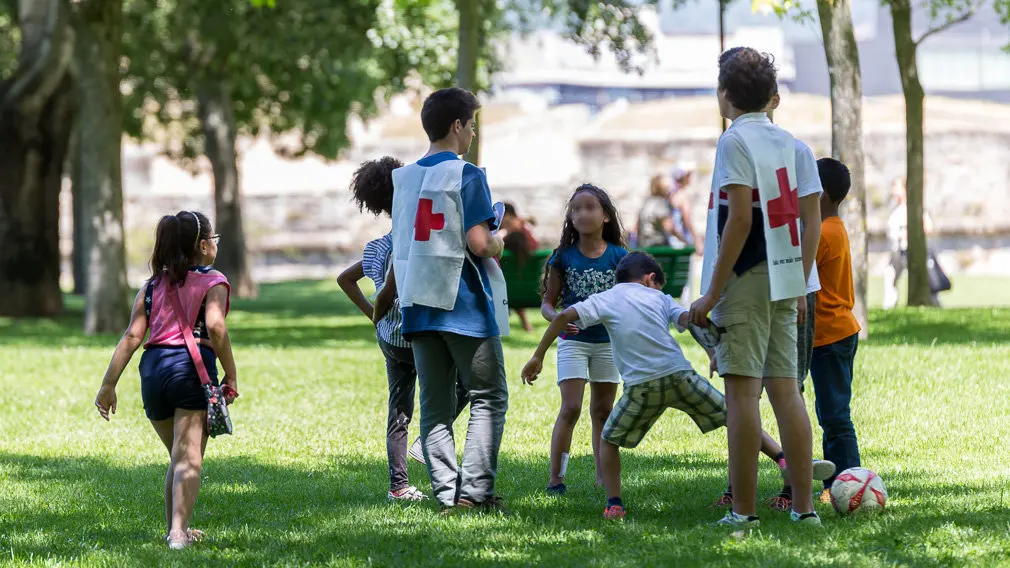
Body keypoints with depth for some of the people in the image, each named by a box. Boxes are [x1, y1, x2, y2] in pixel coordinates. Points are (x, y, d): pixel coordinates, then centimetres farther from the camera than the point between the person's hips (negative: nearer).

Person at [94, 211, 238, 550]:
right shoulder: (213, 281, 5)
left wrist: (109, 385, 6)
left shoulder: (153, 286, 18)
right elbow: (215, 326, -13)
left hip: (153, 368, 5)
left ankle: (175, 529, 26)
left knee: (178, 457, 22)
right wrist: (231, 377, -9)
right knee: (189, 459, -7)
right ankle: (179, 533, -20)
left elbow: (133, 336, 8)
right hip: (192, 368, -5)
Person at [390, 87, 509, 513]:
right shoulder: (467, 176, -9)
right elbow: (479, 242, -16)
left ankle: (447, 494, 3)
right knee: (489, 397, 3)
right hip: (465, 303, -6)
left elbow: (400, 248, 14)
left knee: (434, 406, 7)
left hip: (419, 305, 6)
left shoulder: (404, 178, 11)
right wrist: (498, 245, 3)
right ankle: (475, 489, -6)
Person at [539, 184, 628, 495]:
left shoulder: (618, 256, -3)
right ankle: (555, 478, -9)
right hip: (573, 341, -2)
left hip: (608, 341, 2)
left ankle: (603, 478, 19)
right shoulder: (564, 257, -4)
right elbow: (547, 302, -1)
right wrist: (557, 317, -22)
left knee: (603, 411, 11)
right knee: (570, 408, -11)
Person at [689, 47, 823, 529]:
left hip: (745, 283, -7)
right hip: (783, 283, 7)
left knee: (742, 391, -5)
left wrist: (713, 292, -14)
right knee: (785, 390, 8)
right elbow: (811, 221, 12)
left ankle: (743, 511, -6)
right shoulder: (790, 143, 12)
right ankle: (803, 506, 7)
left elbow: (739, 219, -17)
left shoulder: (736, 141, -9)